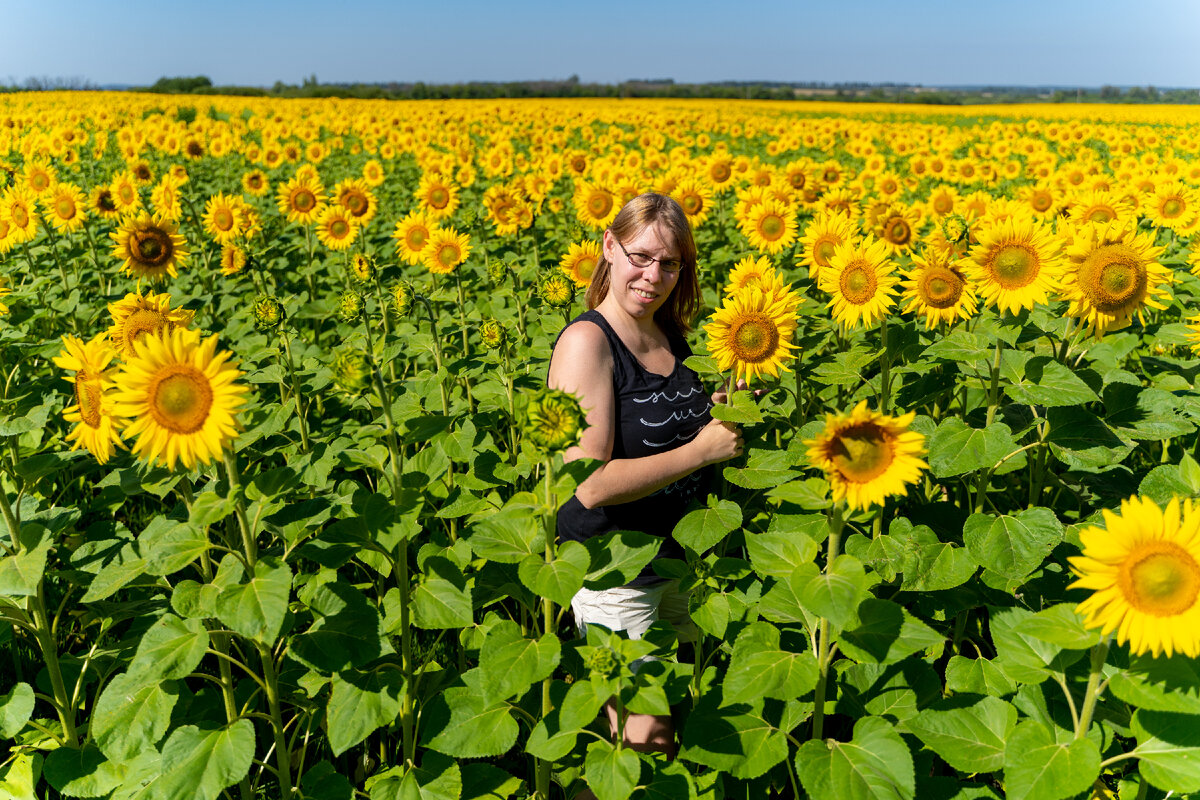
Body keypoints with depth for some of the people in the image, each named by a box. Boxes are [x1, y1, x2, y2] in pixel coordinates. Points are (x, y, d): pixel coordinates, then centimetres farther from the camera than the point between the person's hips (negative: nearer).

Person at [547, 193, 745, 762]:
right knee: (643, 735, 0)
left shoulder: (671, 336, 3)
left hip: (678, 553, 8)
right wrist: (701, 450, -22)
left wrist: (721, 407, 0)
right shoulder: (586, 341, -20)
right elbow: (589, 486, -27)